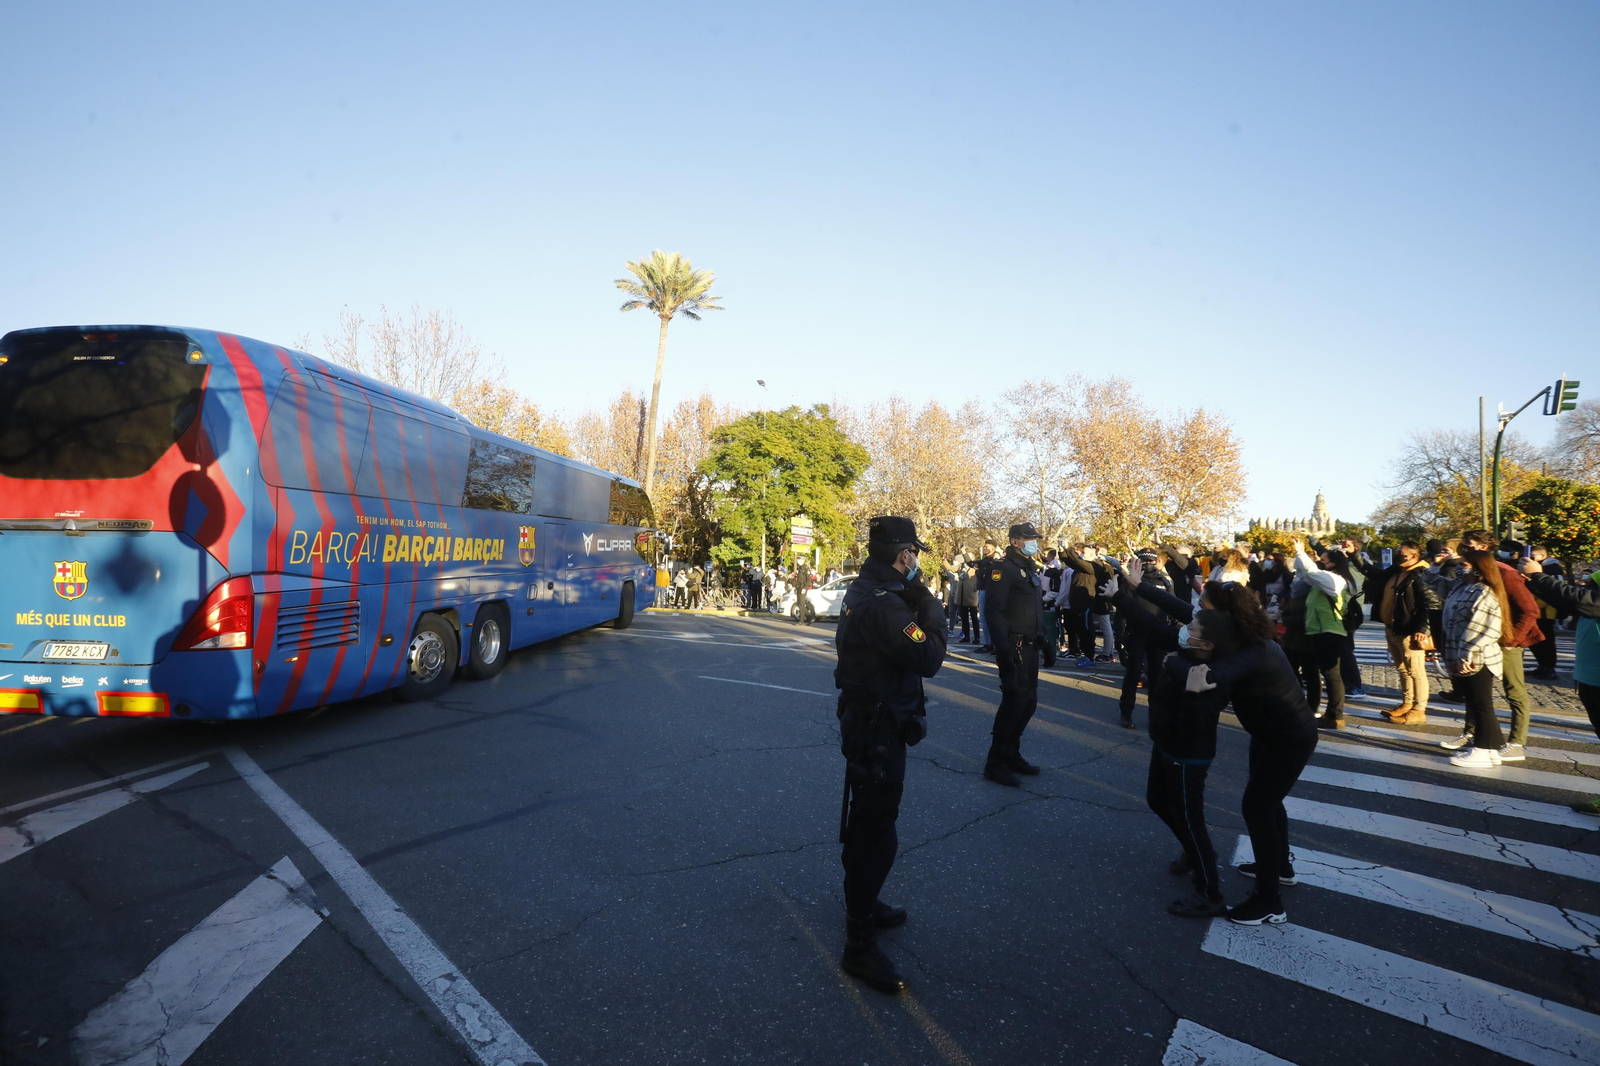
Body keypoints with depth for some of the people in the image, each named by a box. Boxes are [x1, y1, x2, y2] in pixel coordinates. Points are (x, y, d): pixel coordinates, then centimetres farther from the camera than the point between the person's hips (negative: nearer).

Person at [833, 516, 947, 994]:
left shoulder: (862, 591, 7)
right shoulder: (883, 603, -26)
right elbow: (928, 659, -27)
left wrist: (918, 605, -3)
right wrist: (932, 612, -14)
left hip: (865, 721, 11)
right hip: (878, 729, -11)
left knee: (866, 822, 25)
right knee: (877, 833, -2)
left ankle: (863, 903, 44)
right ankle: (859, 945, 8)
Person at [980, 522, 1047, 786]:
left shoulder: (1031, 568, 17)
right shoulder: (1003, 567, -13)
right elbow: (993, 611, -21)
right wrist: (1002, 648, -28)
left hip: (1030, 645, 9)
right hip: (1014, 646, -9)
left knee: (1028, 700, 12)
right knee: (1014, 700, -10)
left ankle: (1011, 754, 23)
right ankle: (995, 762, -2)